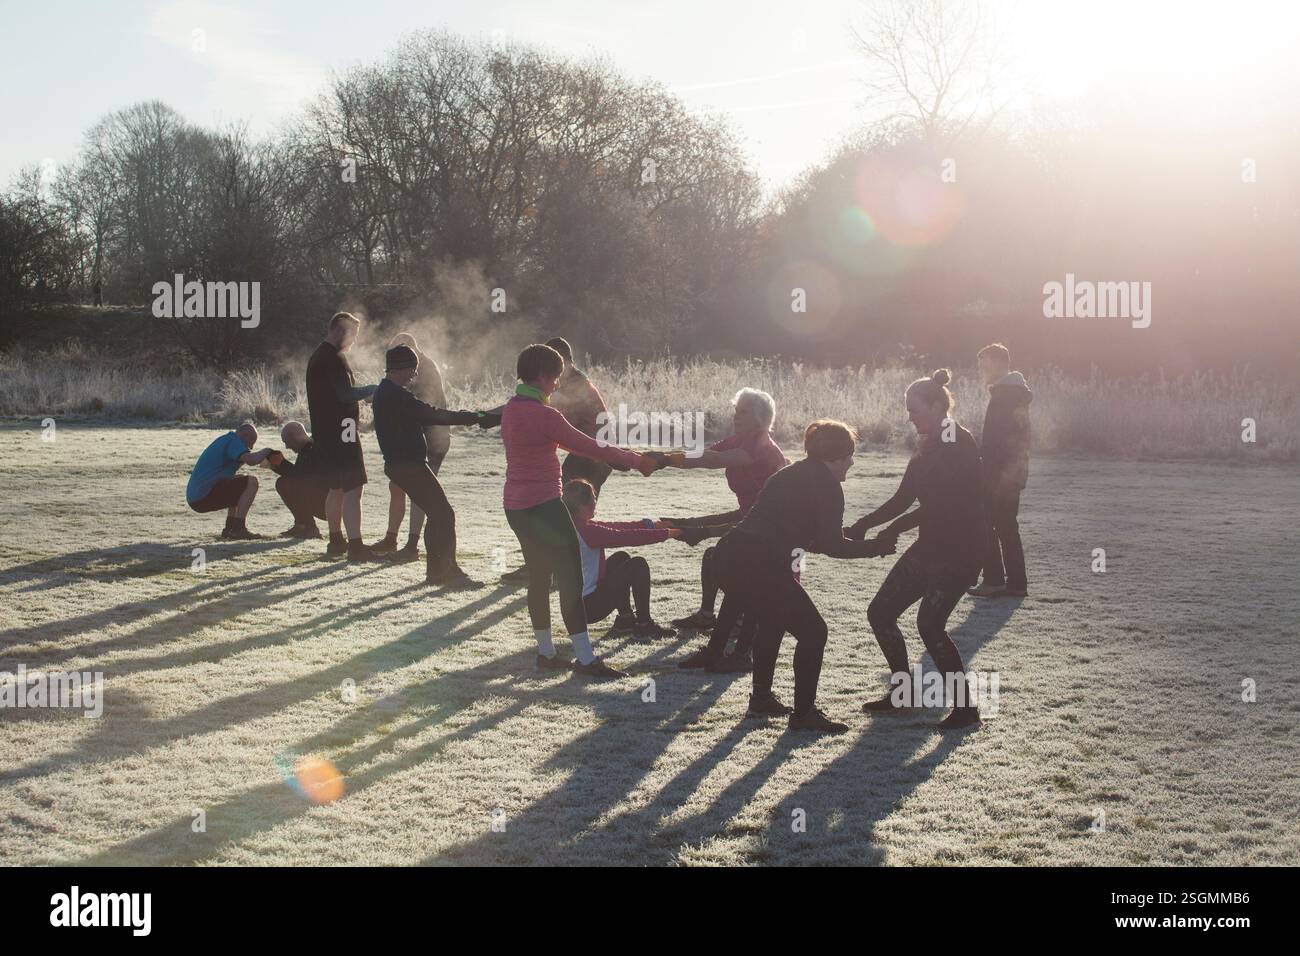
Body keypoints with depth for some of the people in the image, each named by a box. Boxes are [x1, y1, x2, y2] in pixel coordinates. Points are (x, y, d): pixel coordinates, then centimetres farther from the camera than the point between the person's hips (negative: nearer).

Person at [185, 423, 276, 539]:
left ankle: (230, 529, 15)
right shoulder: (233, 441, -8)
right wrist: (266, 451, -9)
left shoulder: (222, 440, 22)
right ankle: (238, 529, -17)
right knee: (251, 482, -12)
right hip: (205, 497, -10)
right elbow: (251, 460, -22)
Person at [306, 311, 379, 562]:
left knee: (336, 489, 18)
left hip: (327, 434, 11)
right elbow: (346, 393, -20)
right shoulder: (333, 357, -15)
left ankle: (336, 542, 25)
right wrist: (372, 389, -8)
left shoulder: (319, 356, 18)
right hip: (341, 432, -11)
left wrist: (362, 394, 15)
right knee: (353, 489, -12)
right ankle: (355, 546, -16)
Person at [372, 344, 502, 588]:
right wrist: (475, 418, -17)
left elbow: (425, 415, 17)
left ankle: (439, 571, 19)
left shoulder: (384, 392, 16)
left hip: (398, 464, 11)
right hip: (410, 465, -11)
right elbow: (432, 416, -22)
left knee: (437, 514, 15)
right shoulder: (396, 395, -18)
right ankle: (441, 572, -6)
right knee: (443, 514, -7)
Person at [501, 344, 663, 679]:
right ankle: (586, 660, -5)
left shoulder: (512, 409, 10)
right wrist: (635, 460, -7)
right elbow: (590, 446, -17)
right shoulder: (543, 415, -19)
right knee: (571, 578, -5)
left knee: (539, 577, 17)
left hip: (516, 506, 9)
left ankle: (546, 652, 23)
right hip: (543, 506, -9)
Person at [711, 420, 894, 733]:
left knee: (773, 622, 30)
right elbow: (832, 545, -2)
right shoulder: (827, 485, -1)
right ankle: (803, 713, 5)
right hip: (760, 566, -9)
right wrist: (875, 547, 11)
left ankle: (761, 699, 37)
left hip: (728, 555, 9)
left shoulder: (791, 474, 24)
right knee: (813, 633, 3)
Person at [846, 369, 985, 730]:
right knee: (881, 611, 7)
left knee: (929, 622, -20)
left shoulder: (960, 444, -16)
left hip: (961, 548, -9)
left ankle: (966, 707, -8)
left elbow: (944, 504, -21)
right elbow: (903, 498, 13)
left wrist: (896, 528, -20)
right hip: (931, 545, 9)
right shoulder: (929, 447, 11)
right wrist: (861, 526, 4)